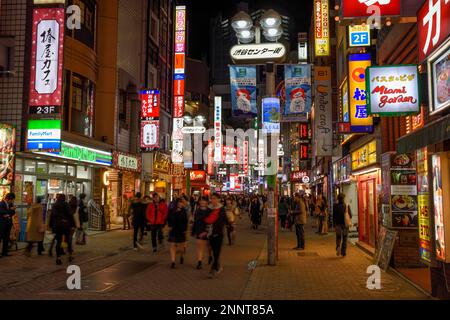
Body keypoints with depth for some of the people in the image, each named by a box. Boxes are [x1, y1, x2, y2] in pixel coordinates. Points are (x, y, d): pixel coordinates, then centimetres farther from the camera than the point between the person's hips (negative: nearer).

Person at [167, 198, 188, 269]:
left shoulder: (184, 211, -1)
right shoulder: (172, 211, -1)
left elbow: (186, 221, 3)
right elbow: (168, 219, 9)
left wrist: (185, 229, -3)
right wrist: (170, 226, -4)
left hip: (181, 231, 0)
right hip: (173, 231, 0)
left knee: (180, 247, 6)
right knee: (173, 246, -2)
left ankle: (182, 256, 38)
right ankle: (173, 262, 1)